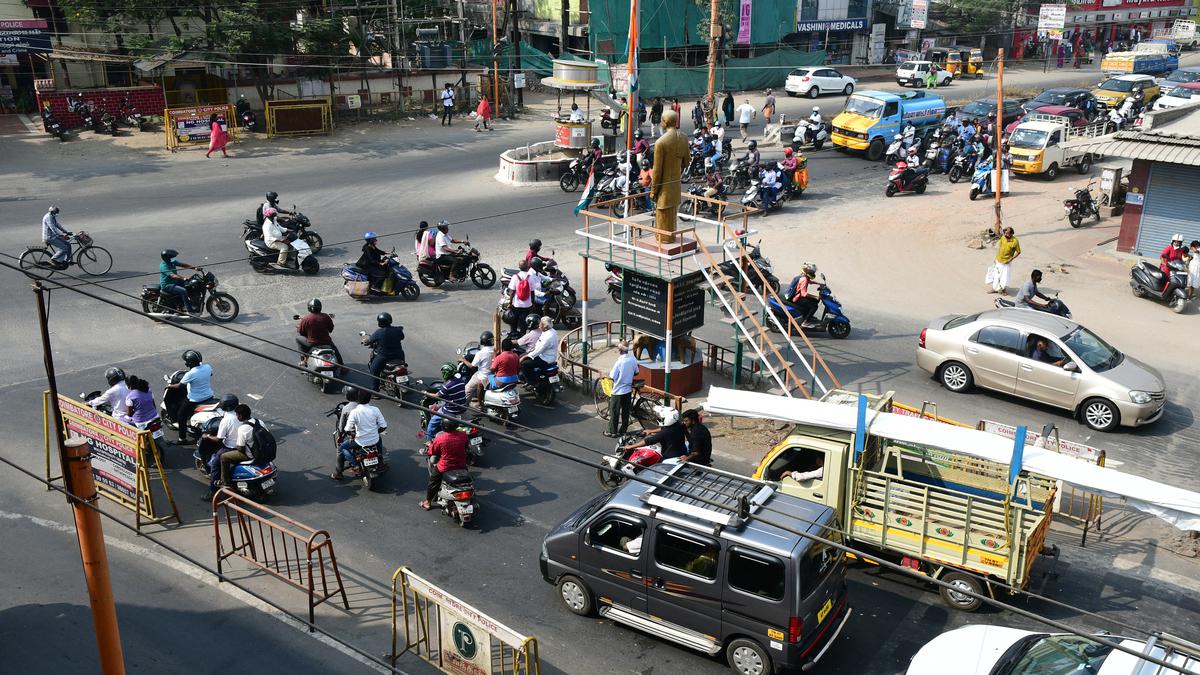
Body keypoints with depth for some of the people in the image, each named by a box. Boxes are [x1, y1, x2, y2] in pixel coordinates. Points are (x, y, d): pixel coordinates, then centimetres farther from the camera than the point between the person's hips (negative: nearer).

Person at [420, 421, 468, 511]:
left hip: (444, 468, -3)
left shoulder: (439, 438, -22)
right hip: (461, 466, 3)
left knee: (433, 481, 23)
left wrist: (429, 445, 16)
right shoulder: (463, 435, -15)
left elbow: (431, 452, -6)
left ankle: (428, 502, 36)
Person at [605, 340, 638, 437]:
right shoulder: (633, 359, -6)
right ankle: (623, 430, 25)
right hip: (628, 390, 6)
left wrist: (609, 373, 1)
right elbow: (636, 373, 8)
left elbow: (612, 377, -19)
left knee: (614, 412, 7)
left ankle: (612, 432, 15)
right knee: (625, 411, 16)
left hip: (618, 392, -6)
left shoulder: (619, 362, -24)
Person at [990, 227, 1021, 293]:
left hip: (1006, 262, -5)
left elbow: (1018, 252, -10)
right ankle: (995, 288, 32)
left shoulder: (1015, 241, -19)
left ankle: (1002, 288, 23)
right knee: (996, 275, 15)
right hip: (998, 260, 5)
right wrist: (996, 257, 10)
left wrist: (1011, 259, -17)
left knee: (1004, 277, 0)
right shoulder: (1003, 237, -5)